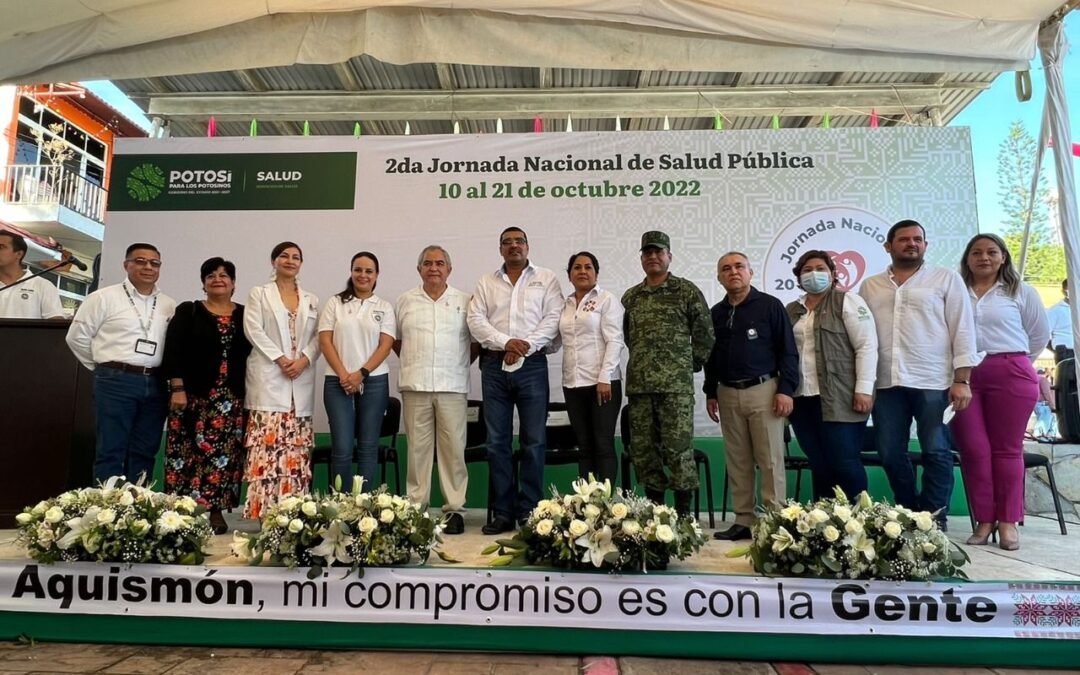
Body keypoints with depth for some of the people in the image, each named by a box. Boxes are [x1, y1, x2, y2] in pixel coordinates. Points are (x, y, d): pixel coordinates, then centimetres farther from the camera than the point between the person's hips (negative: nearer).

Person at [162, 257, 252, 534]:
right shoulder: (187, 312, 7)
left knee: (225, 452, 1)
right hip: (194, 394, -1)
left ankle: (217, 510, 8)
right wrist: (177, 388, -10)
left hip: (232, 397, 2)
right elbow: (173, 351, -1)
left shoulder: (246, 315, 11)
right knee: (190, 450, -3)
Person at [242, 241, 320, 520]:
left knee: (296, 448, 2)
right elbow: (254, 330, -3)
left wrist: (303, 360, -9)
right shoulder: (259, 293, 9)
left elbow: (318, 337, 9)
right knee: (268, 444, -10)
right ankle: (262, 507, -8)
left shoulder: (311, 300, 18)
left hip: (301, 380, 3)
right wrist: (280, 359, -12)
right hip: (269, 378, -3)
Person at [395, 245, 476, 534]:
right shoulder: (405, 301, 10)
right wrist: (414, 361, 10)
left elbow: (477, 342, 10)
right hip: (415, 386, 1)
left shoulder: (464, 301, 7)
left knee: (453, 448, 0)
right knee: (417, 448, 5)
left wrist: (461, 364, 5)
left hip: (452, 386, -1)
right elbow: (395, 340, 17)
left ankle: (455, 508, 8)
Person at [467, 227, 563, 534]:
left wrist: (525, 347, -13)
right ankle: (503, 512, 12)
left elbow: (553, 319, -2)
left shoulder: (547, 279, 8)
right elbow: (476, 321, 2)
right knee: (497, 442, 4)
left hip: (532, 365, -2)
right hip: (494, 366, 2)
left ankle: (528, 512, 9)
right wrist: (506, 342, -12)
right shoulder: (486, 282, 14)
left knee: (534, 441, -1)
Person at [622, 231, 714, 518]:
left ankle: (683, 510, 7)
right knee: (642, 448, 7)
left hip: (676, 384, -4)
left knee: (678, 447, -5)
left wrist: (689, 365, 5)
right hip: (638, 384, 5)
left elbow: (704, 335, 3)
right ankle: (655, 505, 20)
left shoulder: (687, 291, 1)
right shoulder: (630, 297, 14)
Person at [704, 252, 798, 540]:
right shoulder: (716, 313, 11)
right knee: (737, 462, 7)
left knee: (770, 460, -1)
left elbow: (788, 351, -4)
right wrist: (710, 392, 14)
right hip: (728, 394, 4)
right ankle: (743, 520, 13)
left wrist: (786, 389, -11)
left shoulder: (770, 305, -2)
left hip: (763, 390, -4)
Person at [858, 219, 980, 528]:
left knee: (936, 453, 1)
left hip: (934, 383, -3)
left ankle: (934, 519, 13)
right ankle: (910, 514, 22)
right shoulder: (870, 286, 14)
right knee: (890, 454, 7)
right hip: (887, 384, 3)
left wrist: (962, 380, -8)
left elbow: (963, 330, 0)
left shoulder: (947, 279, 6)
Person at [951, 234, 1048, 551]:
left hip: (1011, 375, 0)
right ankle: (984, 520, 9)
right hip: (963, 375, 0)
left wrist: (1015, 361, 13)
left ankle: (1008, 522, 9)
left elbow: (1040, 334, 16)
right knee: (973, 449, -1)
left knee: (1007, 449, 2)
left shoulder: (1020, 292, 10)